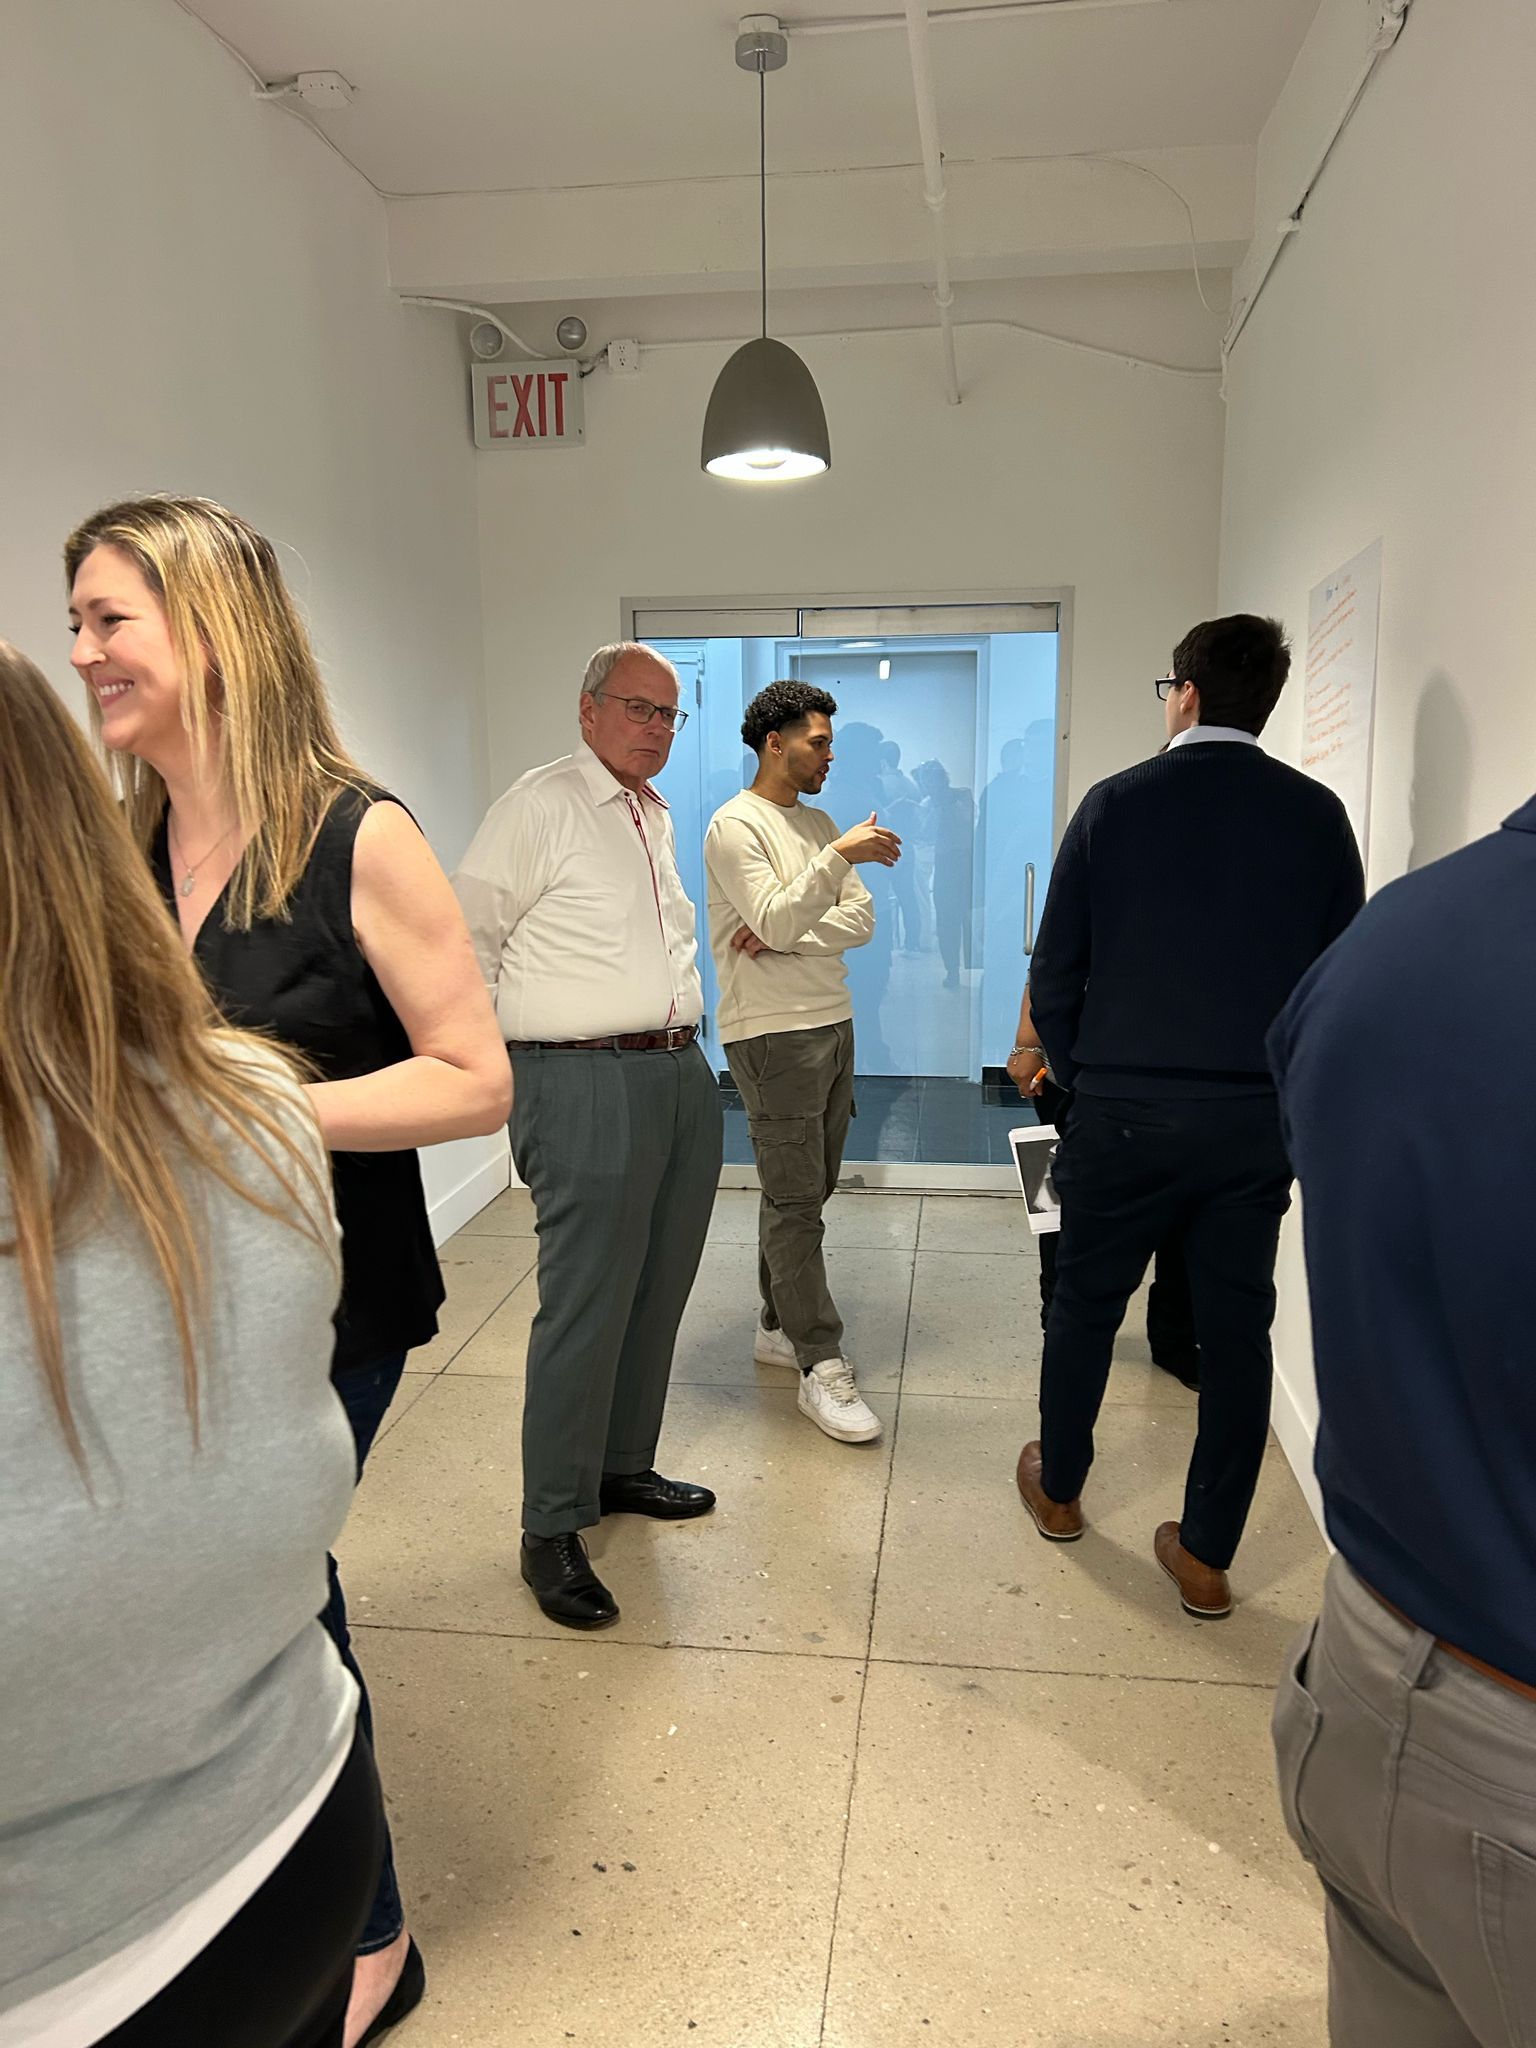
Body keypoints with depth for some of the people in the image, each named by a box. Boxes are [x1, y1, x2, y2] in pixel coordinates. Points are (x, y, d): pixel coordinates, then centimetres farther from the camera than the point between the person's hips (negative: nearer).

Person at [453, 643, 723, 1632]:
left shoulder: (659, 817, 17)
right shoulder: (540, 807, -7)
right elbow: (466, 937, -5)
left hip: (683, 1071, 8)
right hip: (587, 1082, -8)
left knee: (659, 1291, 14)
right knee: (585, 1307, -5)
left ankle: (624, 1468, 32)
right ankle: (553, 1530, 10)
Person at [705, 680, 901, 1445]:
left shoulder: (820, 823, 15)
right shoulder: (735, 825, -8)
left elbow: (860, 920, 4)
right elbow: (777, 925, -19)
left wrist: (784, 936, -11)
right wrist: (839, 857, -25)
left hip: (832, 1025, 8)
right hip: (772, 1035, -8)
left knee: (808, 1191, 13)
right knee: (795, 1199, -5)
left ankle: (778, 1327, 27)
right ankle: (821, 1366, -1)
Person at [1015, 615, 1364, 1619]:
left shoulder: (1116, 803, -5)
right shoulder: (1318, 815, 0)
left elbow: (1055, 970, -4)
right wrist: (1284, 1085, 14)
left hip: (1125, 1110, -1)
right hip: (1260, 1120, 2)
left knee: (1087, 1304, 16)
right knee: (1238, 1328, 12)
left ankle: (1058, 1489, 35)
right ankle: (1207, 1557, 21)